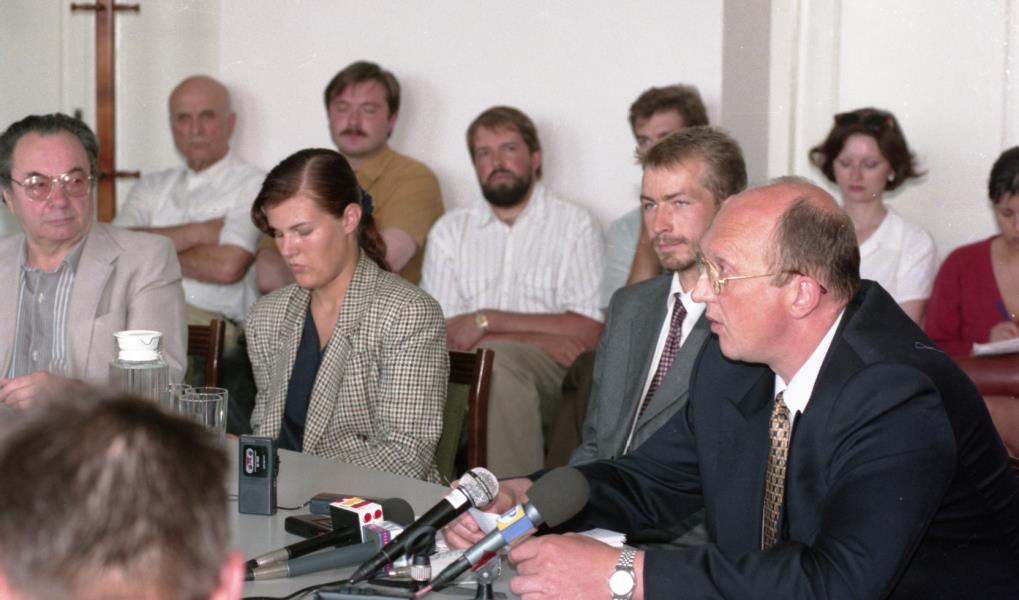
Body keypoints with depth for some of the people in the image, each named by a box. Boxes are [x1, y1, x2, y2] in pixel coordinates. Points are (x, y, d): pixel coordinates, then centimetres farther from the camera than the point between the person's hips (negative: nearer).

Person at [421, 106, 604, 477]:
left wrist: (487, 320, -5)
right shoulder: (450, 231, 16)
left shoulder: (575, 226, 9)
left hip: (553, 383, -2)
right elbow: (438, 333, 4)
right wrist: (538, 338, -8)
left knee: (498, 358, -35)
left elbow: (589, 332, -3)